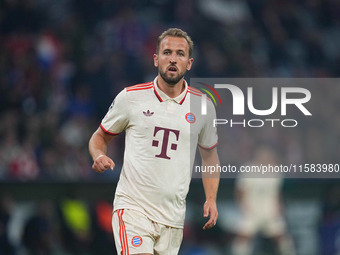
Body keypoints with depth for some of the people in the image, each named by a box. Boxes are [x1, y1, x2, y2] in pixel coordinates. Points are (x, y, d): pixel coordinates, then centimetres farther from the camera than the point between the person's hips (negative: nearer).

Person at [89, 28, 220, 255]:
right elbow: (100, 136, 14)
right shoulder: (130, 97, 0)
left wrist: (211, 199, 9)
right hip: (133, 207, -3)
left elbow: (209, 154, 20)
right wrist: (99, 156, -9)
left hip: (173, 216, 3)